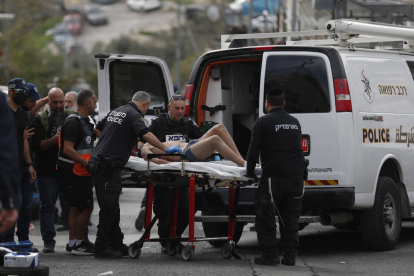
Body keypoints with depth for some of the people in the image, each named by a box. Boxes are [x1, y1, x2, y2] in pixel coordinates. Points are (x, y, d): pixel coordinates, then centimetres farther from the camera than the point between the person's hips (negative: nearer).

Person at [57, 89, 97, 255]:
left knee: (76, 207, 12)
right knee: (87, 207, -9)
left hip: (82, 172, 10)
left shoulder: (84, 122, 17)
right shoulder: (73, 122, -17)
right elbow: (68, 149, -24)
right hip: (76, 172, -10)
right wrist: (87, 164, -25)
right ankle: (78, 244, -3)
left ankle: (72, 242, 16)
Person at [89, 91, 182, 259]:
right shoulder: (135, 115, -8)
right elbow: (146, 135, -24)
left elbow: (98, 129, 30)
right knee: (109, 208, -6)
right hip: (108, 165, -10)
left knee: (111, 207, 13)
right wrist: (166, 149, -19)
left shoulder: (116, 111, 19)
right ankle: (102, 248, -4)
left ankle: (116, 244, 17)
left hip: (97, 161, 10)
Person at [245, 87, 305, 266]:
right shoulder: (294, 122, 17)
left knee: (266, 216, 2)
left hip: (274, 177, -6)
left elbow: (254, 150, -6)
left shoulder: (263, 122, -3)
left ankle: (270, 255, -1)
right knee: (290, 216, 11)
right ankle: (290, 255, 10)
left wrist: (250, 173, 5)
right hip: (296, 176, 6)